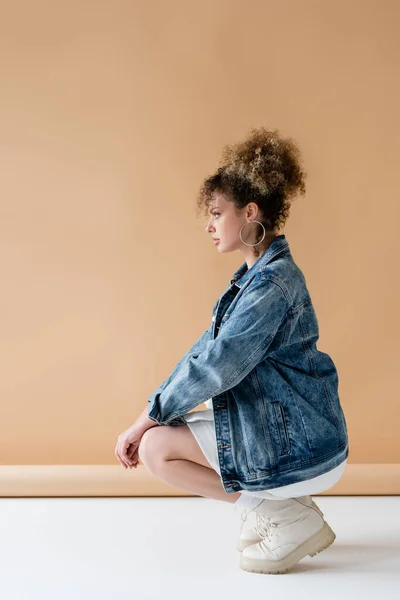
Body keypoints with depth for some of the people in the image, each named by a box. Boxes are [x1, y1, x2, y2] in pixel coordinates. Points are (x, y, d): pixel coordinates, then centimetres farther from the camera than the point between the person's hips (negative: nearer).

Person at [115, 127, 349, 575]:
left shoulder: (273, 281, -21)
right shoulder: (254, 276, 12)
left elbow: (217, 365, -24)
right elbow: (206, 350, 11)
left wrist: (148, 418, -12)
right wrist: (149, 416, 5)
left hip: (300, 448, -10)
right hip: (299, 436, 10)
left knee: (158, 447, -11)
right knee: (161, 430, 17)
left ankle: (288, 521, -5)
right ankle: (285, 506, 11)